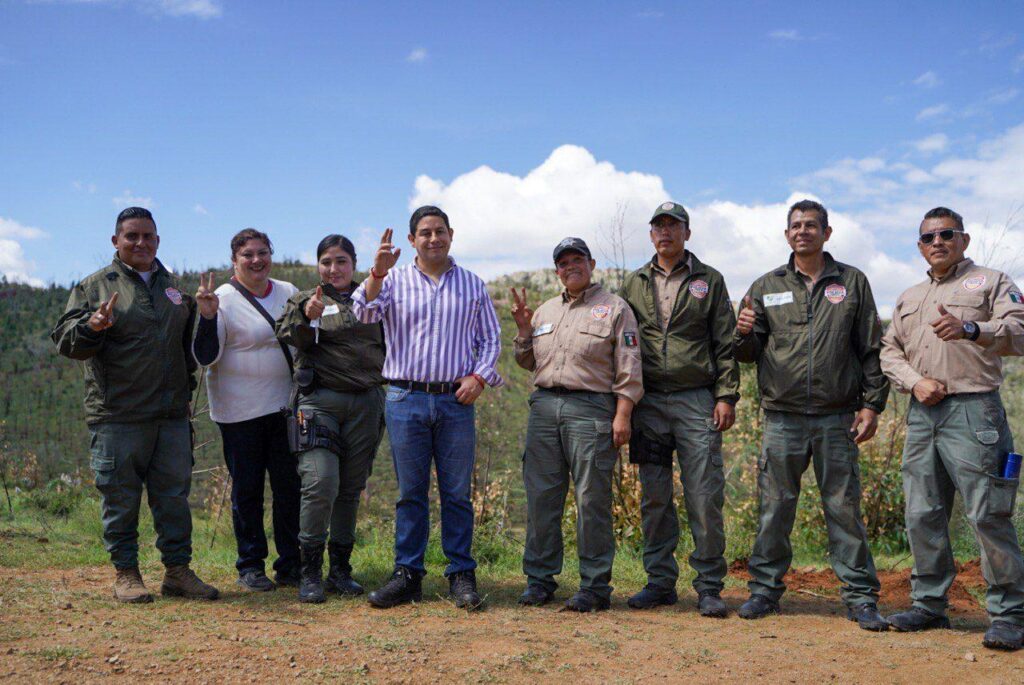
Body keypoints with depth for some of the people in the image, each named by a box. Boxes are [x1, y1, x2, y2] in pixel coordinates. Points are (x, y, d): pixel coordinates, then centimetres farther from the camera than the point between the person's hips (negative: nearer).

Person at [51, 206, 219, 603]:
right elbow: (65, 341, -4)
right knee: (121, 497, 2)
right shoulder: (95, 286, 3)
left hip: (172, 414, 4)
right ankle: (125, 573, 13)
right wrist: (91, 326, -23)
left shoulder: (174, 287, 17)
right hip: (117, 416, -4)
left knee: (174, 494, 7)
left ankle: (178, 570, 15)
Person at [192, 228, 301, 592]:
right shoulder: (223, 299, -6)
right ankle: (250, 566, 17)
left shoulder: (288, 293, 10)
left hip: (284, 406, 4)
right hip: (240, 411, -4)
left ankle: (290, 564, 16)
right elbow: (205, 357, -12)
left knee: (290, 485, 5)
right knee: (247, 489, 5)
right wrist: (208, 316, -25)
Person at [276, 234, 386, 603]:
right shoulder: (303, 300, 9)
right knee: (321, 484, -15)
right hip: (321, 401, -3)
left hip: (367, 403, 3)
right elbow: (294, 341, -8)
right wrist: (308, 318, -25)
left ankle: (340, 569, 17)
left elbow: (388, 344, 24)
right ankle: (310, 572, -2)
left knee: (351, 489, 6)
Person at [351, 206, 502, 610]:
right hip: (405, 399, 0)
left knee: (457, 493, 3)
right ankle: (407, 573, 13)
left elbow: (491, 338, 13)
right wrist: (377, 273, -22)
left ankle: (461, 575, 11)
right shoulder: (394, 281, 9)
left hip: (456, 401, 0)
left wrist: (479, 377, -2)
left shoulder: (473, 285, 12)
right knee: (410, 492, 5)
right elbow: (364, 313, -8)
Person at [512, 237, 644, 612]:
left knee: (592, 500, -4)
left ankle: (595, 586, 4)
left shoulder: (614, 308, 5)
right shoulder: (545, 311, 21)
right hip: (544, 406, 5)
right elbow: (527, 362, 25)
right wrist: (523, 329, 9)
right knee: (541, 496, 5)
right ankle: (540, 579, 16)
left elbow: (628, 369, -1)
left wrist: (622, 415, -10)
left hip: (591, 408, -5)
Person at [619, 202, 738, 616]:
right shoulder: (634, 284, 14)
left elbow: (726, 344, 4)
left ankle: (709, 586, 5)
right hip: (648, 403, 3)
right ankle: (660, 582, 16)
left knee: (705, 497, -4)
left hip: (697, 401, -2)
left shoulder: (709, 281, 8)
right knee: (654, 498, 6)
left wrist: (726, 396, -5)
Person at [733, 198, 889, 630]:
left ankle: (860, 595, 11)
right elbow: (748, 353, 11)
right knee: (775, 507, 5)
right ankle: (765, 587, 16)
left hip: (837, 418, -1)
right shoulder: (766, 287, 10)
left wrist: (871, 404, 0)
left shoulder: (852, 283, 9)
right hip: (782, 418, 1)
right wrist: (744, 335, -12)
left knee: (844, 507, 3)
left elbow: (872, 350, 8)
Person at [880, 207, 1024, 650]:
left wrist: (971, 329, -28)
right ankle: (929, 604, 18)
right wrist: (915, 382, -1)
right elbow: (890, 351, 19)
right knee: (922, 515, 7)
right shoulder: (909, 298, 23)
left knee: (988, 514, -8)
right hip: (922, 414, 6)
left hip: (972, 411, -6)